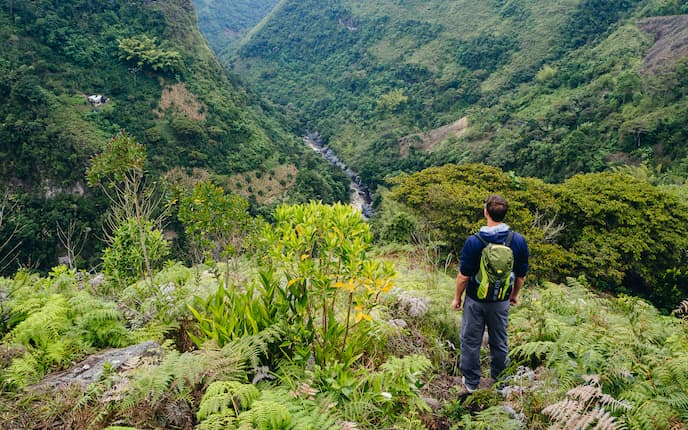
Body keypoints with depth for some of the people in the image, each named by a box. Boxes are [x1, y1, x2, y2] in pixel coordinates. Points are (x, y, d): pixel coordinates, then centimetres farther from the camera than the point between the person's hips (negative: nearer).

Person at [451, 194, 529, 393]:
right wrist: (515, 295, 16)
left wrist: (457, 298, 1)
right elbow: (521, 275, -2)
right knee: (499, 342, 20)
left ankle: (471, 382, 28)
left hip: (476, 300, -3)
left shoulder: (473, 242, -22)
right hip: (501, 301, 3)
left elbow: (463, 276, -15)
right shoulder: (518, 241, -13)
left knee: (471, 341, 14)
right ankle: (499, 381, 36)